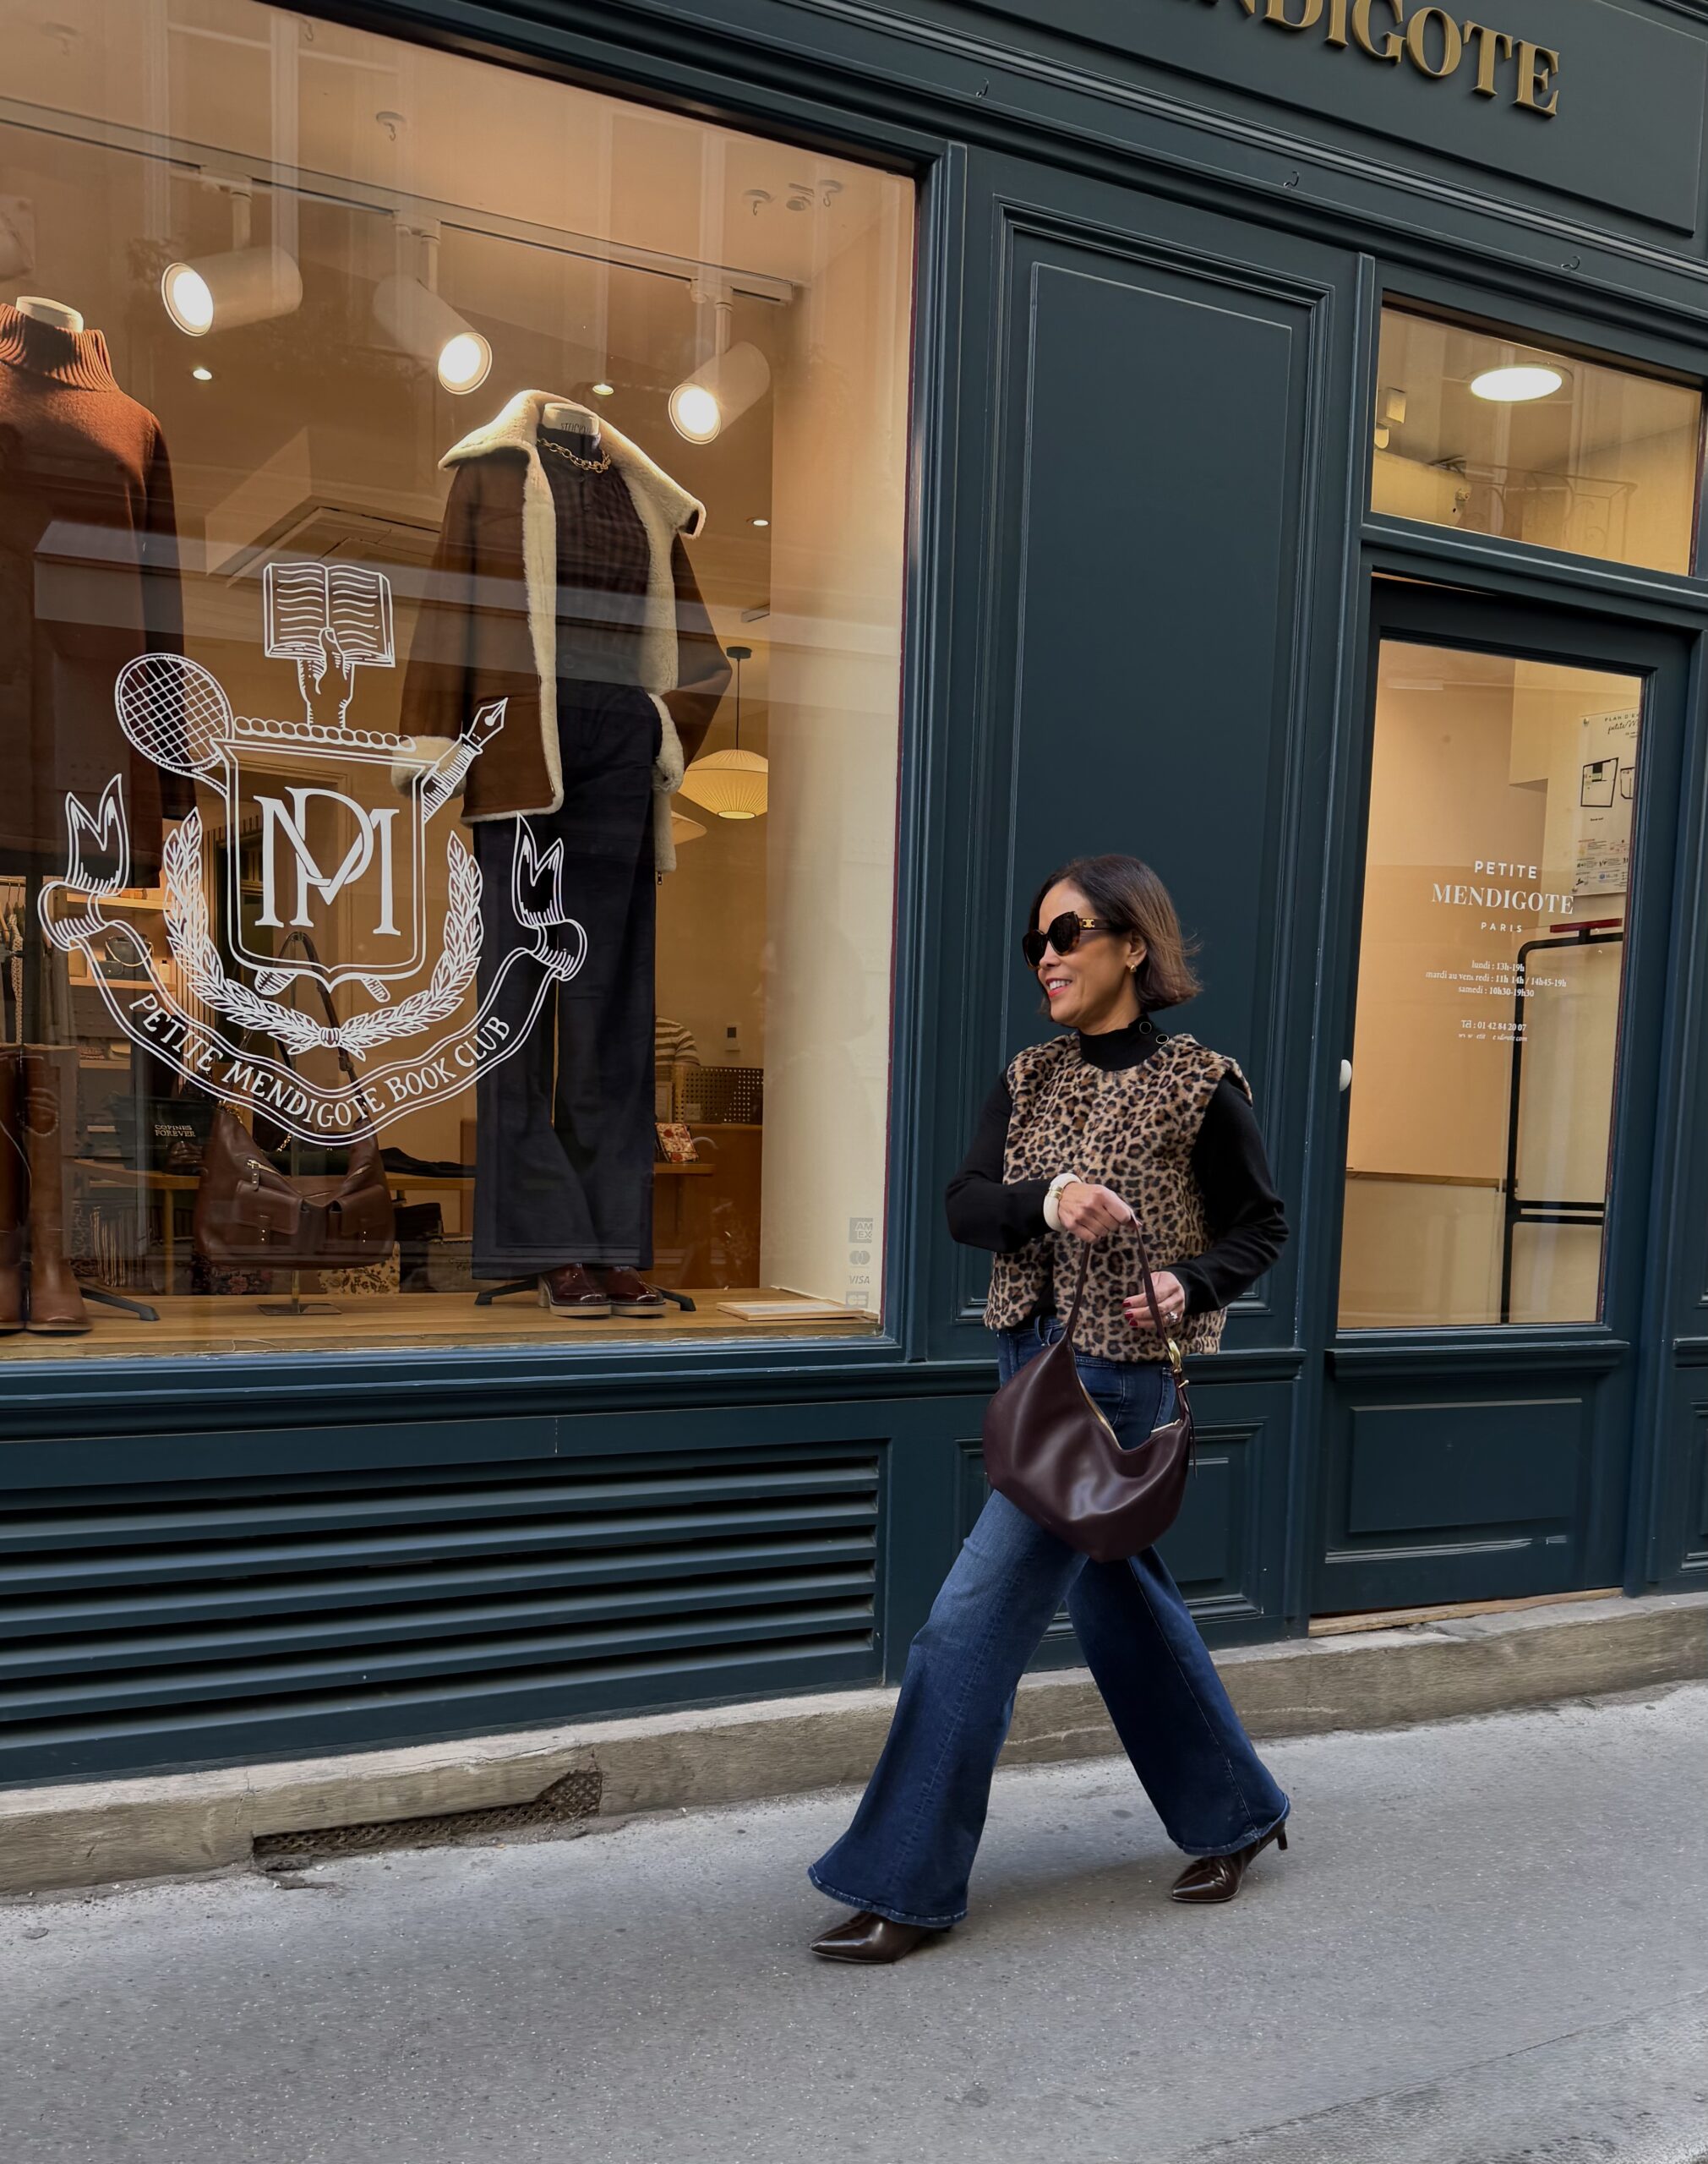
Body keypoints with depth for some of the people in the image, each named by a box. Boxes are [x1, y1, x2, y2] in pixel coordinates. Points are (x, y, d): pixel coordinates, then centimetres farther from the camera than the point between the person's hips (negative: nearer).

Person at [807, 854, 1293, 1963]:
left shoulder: (1201, 1082, -7)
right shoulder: (1031, 1076, 8)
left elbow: (1263, 1225, 1)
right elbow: (965, 1204, -2)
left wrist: (1186, 1286, -17)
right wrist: (1049, 1197, -21)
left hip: (1120, 1372, -7)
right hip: (1032, 1359, 7)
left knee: (978, 1615, -7)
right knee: (1115, 1594, 19)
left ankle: (908, 1882, 7)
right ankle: (1235, 1809, 39)